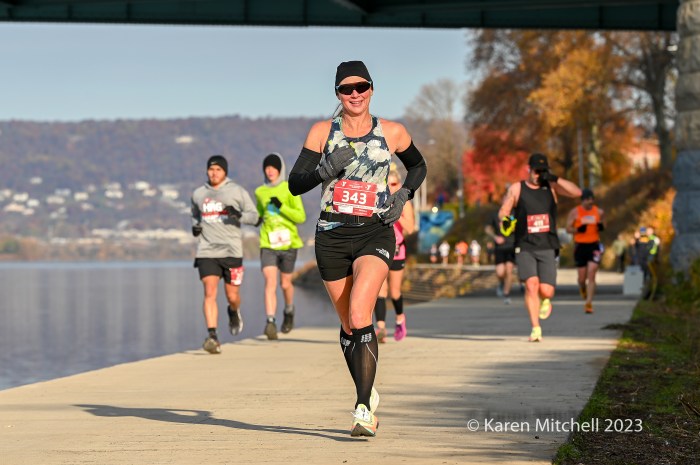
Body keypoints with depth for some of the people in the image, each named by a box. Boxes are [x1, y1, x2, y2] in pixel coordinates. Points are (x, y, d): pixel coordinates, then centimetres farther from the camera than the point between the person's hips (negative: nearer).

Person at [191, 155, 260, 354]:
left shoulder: (238, 192, 2)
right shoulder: (198, 194, 11)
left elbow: (254, 216, 3)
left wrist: (239, 215, -18)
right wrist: (195, 226, 6)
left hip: (231, 250, -1)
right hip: (206, 251, 1)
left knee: (232, 296, 5)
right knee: (210, 292, -15)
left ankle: (234, 312, 42)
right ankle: (212, 337, -20)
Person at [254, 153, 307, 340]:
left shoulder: (290, 189, -2)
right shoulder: (260, 192, 8)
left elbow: (301, 217, -7)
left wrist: (281, 206, -18)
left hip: (288, 242, -1)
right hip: (268, 243, 1)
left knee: (285, 283, 12)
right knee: (270, 282, -15)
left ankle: (289, 310, 41)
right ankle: (270, 321, -22)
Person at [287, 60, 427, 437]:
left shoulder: (392, 132, 4)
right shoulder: (323, 132, 4)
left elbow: (418, 167, 23)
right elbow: (295, 184, 1)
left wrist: (403, 196, 4)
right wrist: (326, 169, -18)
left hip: (375, 233, -2)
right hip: (332, 234, 2)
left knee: (359, 317, -21)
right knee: (348, 326, 9)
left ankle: (363, 410, -22)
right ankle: (368, 394, 32)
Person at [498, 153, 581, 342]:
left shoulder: (551, 187, 5)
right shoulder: (516, 189, 4)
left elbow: (577, 192, -7)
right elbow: (503, 211, 7)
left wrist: (555, 178, -16)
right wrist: (505, 221, -16)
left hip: (547, 248, 1)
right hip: (525, 248, -1)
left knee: (546, 291, -7)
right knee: (531, 284, -20)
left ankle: (544, 301, 31)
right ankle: (535, 328, -13)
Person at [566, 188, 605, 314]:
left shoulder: (599, 212, 4)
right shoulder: (574, 212, -2)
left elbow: (603, 226, 16)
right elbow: (568, 228, 0)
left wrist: (601, 227, -8)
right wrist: (578, 229, -19)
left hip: (594, 245, 0)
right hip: (580, 246, 0)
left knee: (591, 275, -12)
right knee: (582, 277, 6)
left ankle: (589, 302, -12)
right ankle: (582, 289, 42)